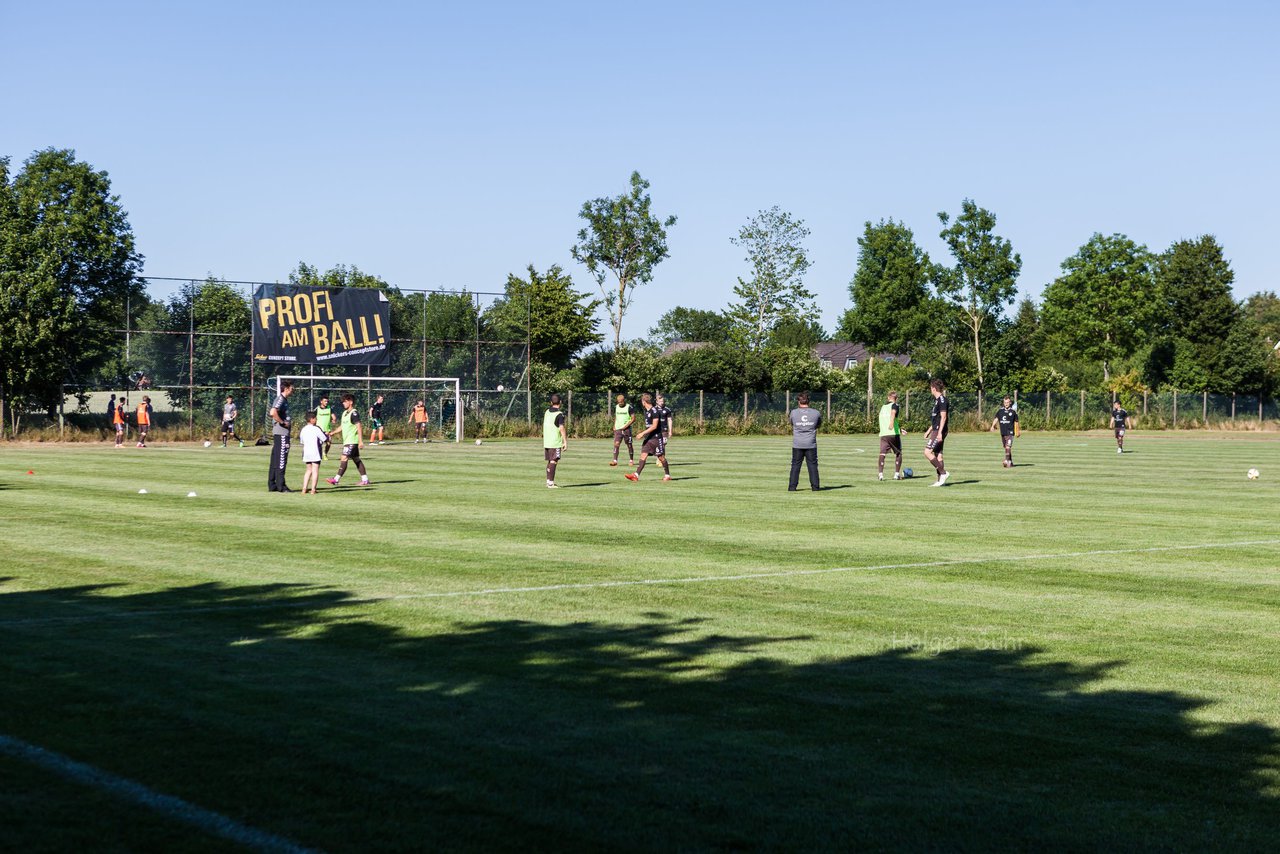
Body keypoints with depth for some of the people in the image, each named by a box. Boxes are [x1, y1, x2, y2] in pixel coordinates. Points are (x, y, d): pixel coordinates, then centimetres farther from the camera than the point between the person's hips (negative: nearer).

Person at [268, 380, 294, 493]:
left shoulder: (284, 400, 18)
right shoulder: (280, 399, -12)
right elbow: (273, 412, -28)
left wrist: (288, 423, 17)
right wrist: (283, 423, -18)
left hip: (279, 434, 10)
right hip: (281, 433, -10)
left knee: (275, 460, 10)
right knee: (281, 460, -7)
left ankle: (272, 485, 14)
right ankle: (281, 486, -5)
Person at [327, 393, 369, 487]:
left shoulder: (354, 413, -13)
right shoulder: (345, 413, 15)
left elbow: (359, 427, -18)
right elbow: (342, 426, 24)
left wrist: (361, 441, -22)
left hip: (352, 441, -10)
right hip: (347, 441, 10)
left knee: (344, 459, -13)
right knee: (356, 460, 10)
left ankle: (336, 479, -15)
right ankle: (365, 479, 14)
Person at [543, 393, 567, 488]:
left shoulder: (547, 412, 10)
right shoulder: (559, 414, -12)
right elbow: (562, 428, -20)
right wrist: (565, 442, -18)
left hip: (546, 441, 7)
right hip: (555, 442, -7)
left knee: (550, 461, 16)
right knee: (553, 462, -6)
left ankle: (548, 481, 19)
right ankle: (551, 483, -9)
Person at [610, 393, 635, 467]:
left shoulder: (629, 407, -6)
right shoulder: (616, 407, 10)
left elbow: (633, 419, -7)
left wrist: (626, 426, -15)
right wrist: (614, 426, 12)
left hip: (626, 429, -3)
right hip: (618, 429, 3)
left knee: (629, 445, 6)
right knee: (616, 444, -11)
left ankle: (632, 460, 20)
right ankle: (615, 461, -15)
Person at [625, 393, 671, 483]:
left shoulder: (655, 411, -16)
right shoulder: (646, 411, 12)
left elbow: (654, 426, -22)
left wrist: (643, 433, -22)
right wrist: (644, 432, 19)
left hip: (656, 438, -8)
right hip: (648, 438, 8)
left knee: (661, 457, 2)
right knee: (643, 455, -3)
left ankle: (667, 475, 16)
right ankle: (636, 475, -11)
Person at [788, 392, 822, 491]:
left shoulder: (793, 412, -2)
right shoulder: (816, 413, 0)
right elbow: (819, 425, 17)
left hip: (797, 445, 0)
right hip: (811, 445, 0)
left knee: (795, 465, 5)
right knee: (812, 465, 6)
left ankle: (792, 486, 3)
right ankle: (815, 486, 5)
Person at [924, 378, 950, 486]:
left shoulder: (942, 400, -13)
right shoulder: (937, 400, 17)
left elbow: (943, 417, -19)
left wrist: (940, 432, -24)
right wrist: (929, 431, 27)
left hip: (939, 431, -10)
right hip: (936, 430, 10)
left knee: (927, 452, -14)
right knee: (937, 455, 9)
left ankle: (943, 473, -11)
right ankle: (940, 479, 10)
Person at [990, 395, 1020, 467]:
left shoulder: (1013, 411, 0)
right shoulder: (1000, 411, 7)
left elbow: (1016, 422, 8)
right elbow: (996, 419, -3)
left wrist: (1018, 431, 16)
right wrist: (993, 426, -21)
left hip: (1010, 432, -5)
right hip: (1002, 432, 5)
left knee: (1008, 447, -17)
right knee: (1006, 448, 12)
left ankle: (1007, 461, -24)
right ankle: (1011, 463, 22)